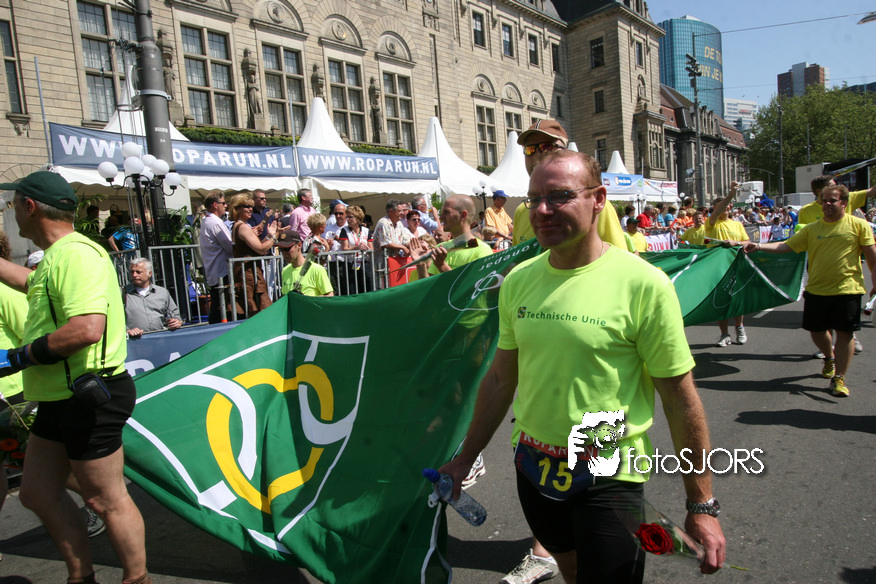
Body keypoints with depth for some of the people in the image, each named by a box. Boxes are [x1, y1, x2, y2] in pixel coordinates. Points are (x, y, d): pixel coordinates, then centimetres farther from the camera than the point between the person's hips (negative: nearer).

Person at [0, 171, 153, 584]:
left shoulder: (76, 254, -20)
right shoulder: (57, 257, 14)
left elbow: (87, 328, -32)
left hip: (87, 399, -11)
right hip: (60, 398, 11)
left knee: (106, 501, 2)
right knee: (38, 493, 18)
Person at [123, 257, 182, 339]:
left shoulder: (163, 292, 19)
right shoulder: (123, 293, 11)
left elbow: (174, 313, 23)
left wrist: (177, 322, 1)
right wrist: (127, 331, -16)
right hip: (137, 339, -1)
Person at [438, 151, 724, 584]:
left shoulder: (642, 283, -17)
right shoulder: (518, 281, -2)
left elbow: (681, 400, -11)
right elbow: (501, 379, 7)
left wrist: (701, 505, -7)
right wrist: (465, 459, 12)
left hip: (609, 477, -5)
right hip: (533, 467, 5)